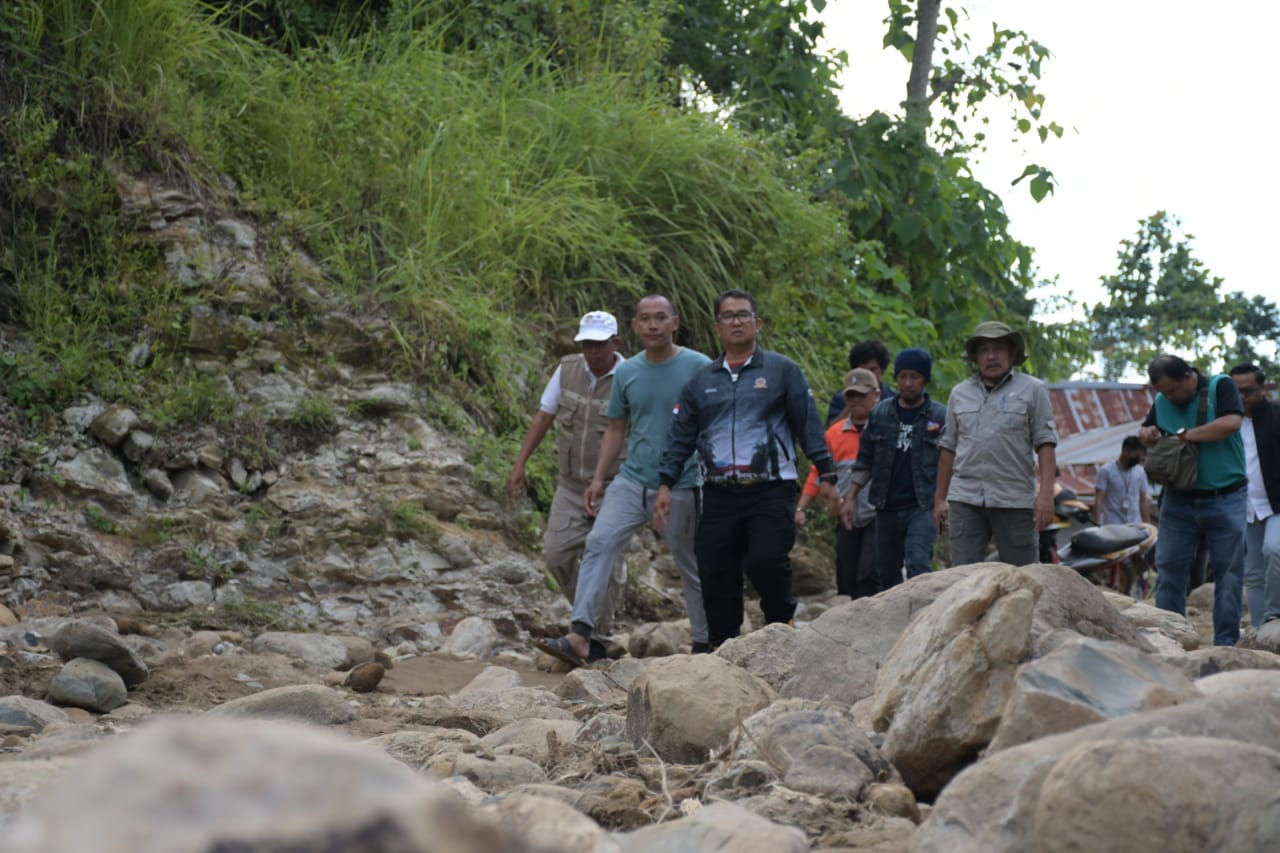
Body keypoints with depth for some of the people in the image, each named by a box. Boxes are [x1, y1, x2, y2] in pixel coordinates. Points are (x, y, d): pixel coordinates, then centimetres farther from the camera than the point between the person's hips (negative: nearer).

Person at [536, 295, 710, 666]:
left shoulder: (698, 368, -5)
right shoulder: (626, 372, 8)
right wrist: (598, 479, 10)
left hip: (681, 488, -3)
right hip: (632, 481, 3)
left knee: (693, 567, 8)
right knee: (600, 542, -15)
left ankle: (705, 644, 24)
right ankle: (582, 637, -21)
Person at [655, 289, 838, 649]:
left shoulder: (783, 371, 6)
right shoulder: (701, 382, 16)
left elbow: (809, 426, 4)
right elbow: (680, 437, 16)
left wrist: (826, 476, -1)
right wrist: (665, 485, 7)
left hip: (770, 492, -4)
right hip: (720, 495, 4)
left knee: (765, 561, -22)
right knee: (715, 579, 1)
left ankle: (783, 623, 3)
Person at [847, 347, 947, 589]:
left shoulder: (940, 417, 0)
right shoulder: (879, 414, 8)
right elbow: (865, 462, 13)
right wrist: (851, 497, 6)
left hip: (923, 506, -4)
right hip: (887, 507, 4)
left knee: (918, 564, -21)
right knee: (887, 571, 10)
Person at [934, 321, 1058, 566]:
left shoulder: (1032, 390, 4)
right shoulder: (960, 393, 15)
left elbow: (1045, 444, -2)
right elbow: (948, 448, 17)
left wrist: (1045, 493, -11)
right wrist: (939, 499, 14)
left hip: (1015, 500, -3)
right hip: (965, 498, 3)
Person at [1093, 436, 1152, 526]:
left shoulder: (1140, 472, 9)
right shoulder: (1106, 471, -3)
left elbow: (1144, 501, 13)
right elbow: (1098, 500, -6)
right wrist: (1097, 525, -14)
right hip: (1112, 527, -4)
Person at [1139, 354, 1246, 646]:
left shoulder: (1221, 387, -6)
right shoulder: (1162, 402, 9)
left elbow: (1231, 423, -21)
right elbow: (1145, 431, 21)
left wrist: (1183, 435, -17)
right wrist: (1147, 434, -4)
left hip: (1224, 499, -4)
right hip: (1179, 500, 4)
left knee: (1229, 572, -1)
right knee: (1169, 570, 1)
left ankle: (1226, 641, 4)